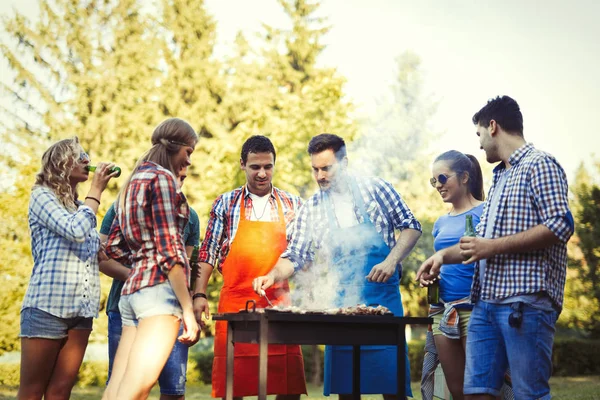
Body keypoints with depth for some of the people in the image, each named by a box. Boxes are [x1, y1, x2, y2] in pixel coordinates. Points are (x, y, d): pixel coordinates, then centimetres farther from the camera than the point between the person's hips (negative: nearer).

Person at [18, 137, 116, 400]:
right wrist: (96, 190, -5)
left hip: (82, 309, 6)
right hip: (48, 306, -6)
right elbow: (76, 230, -16)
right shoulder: (42, 196, 0)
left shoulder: (82, 207, 20)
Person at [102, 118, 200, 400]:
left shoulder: (134, 182, 22)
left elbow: (113, 248, 23)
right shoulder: (162, 177, -4)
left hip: (131, 290, 9)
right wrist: (187, 309, -13)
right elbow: (168, 249, -12)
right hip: (160, 289, -9)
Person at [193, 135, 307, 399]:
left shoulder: (291, 204, 10)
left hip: (280, 305, 1)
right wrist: (199, 295, -1)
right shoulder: (226, 204, 8)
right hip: (234, 304, -1)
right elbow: (208, 252, 7)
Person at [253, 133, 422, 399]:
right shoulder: (311, 210, 4)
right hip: (342, 302, 2)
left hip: (384, 297, -2)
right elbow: (296, 256, 4)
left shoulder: (376, 189, -1)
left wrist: (391, 261, -10)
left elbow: (411, 226, 4)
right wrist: (273, 275, -16)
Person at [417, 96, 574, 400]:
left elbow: (560, 226, -14)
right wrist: (445, 254, 20)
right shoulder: (500, 177, 26)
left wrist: (494, 247, -13)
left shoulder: (539, 164, -1)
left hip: (525, 300, -8)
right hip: (486, 302, 8)